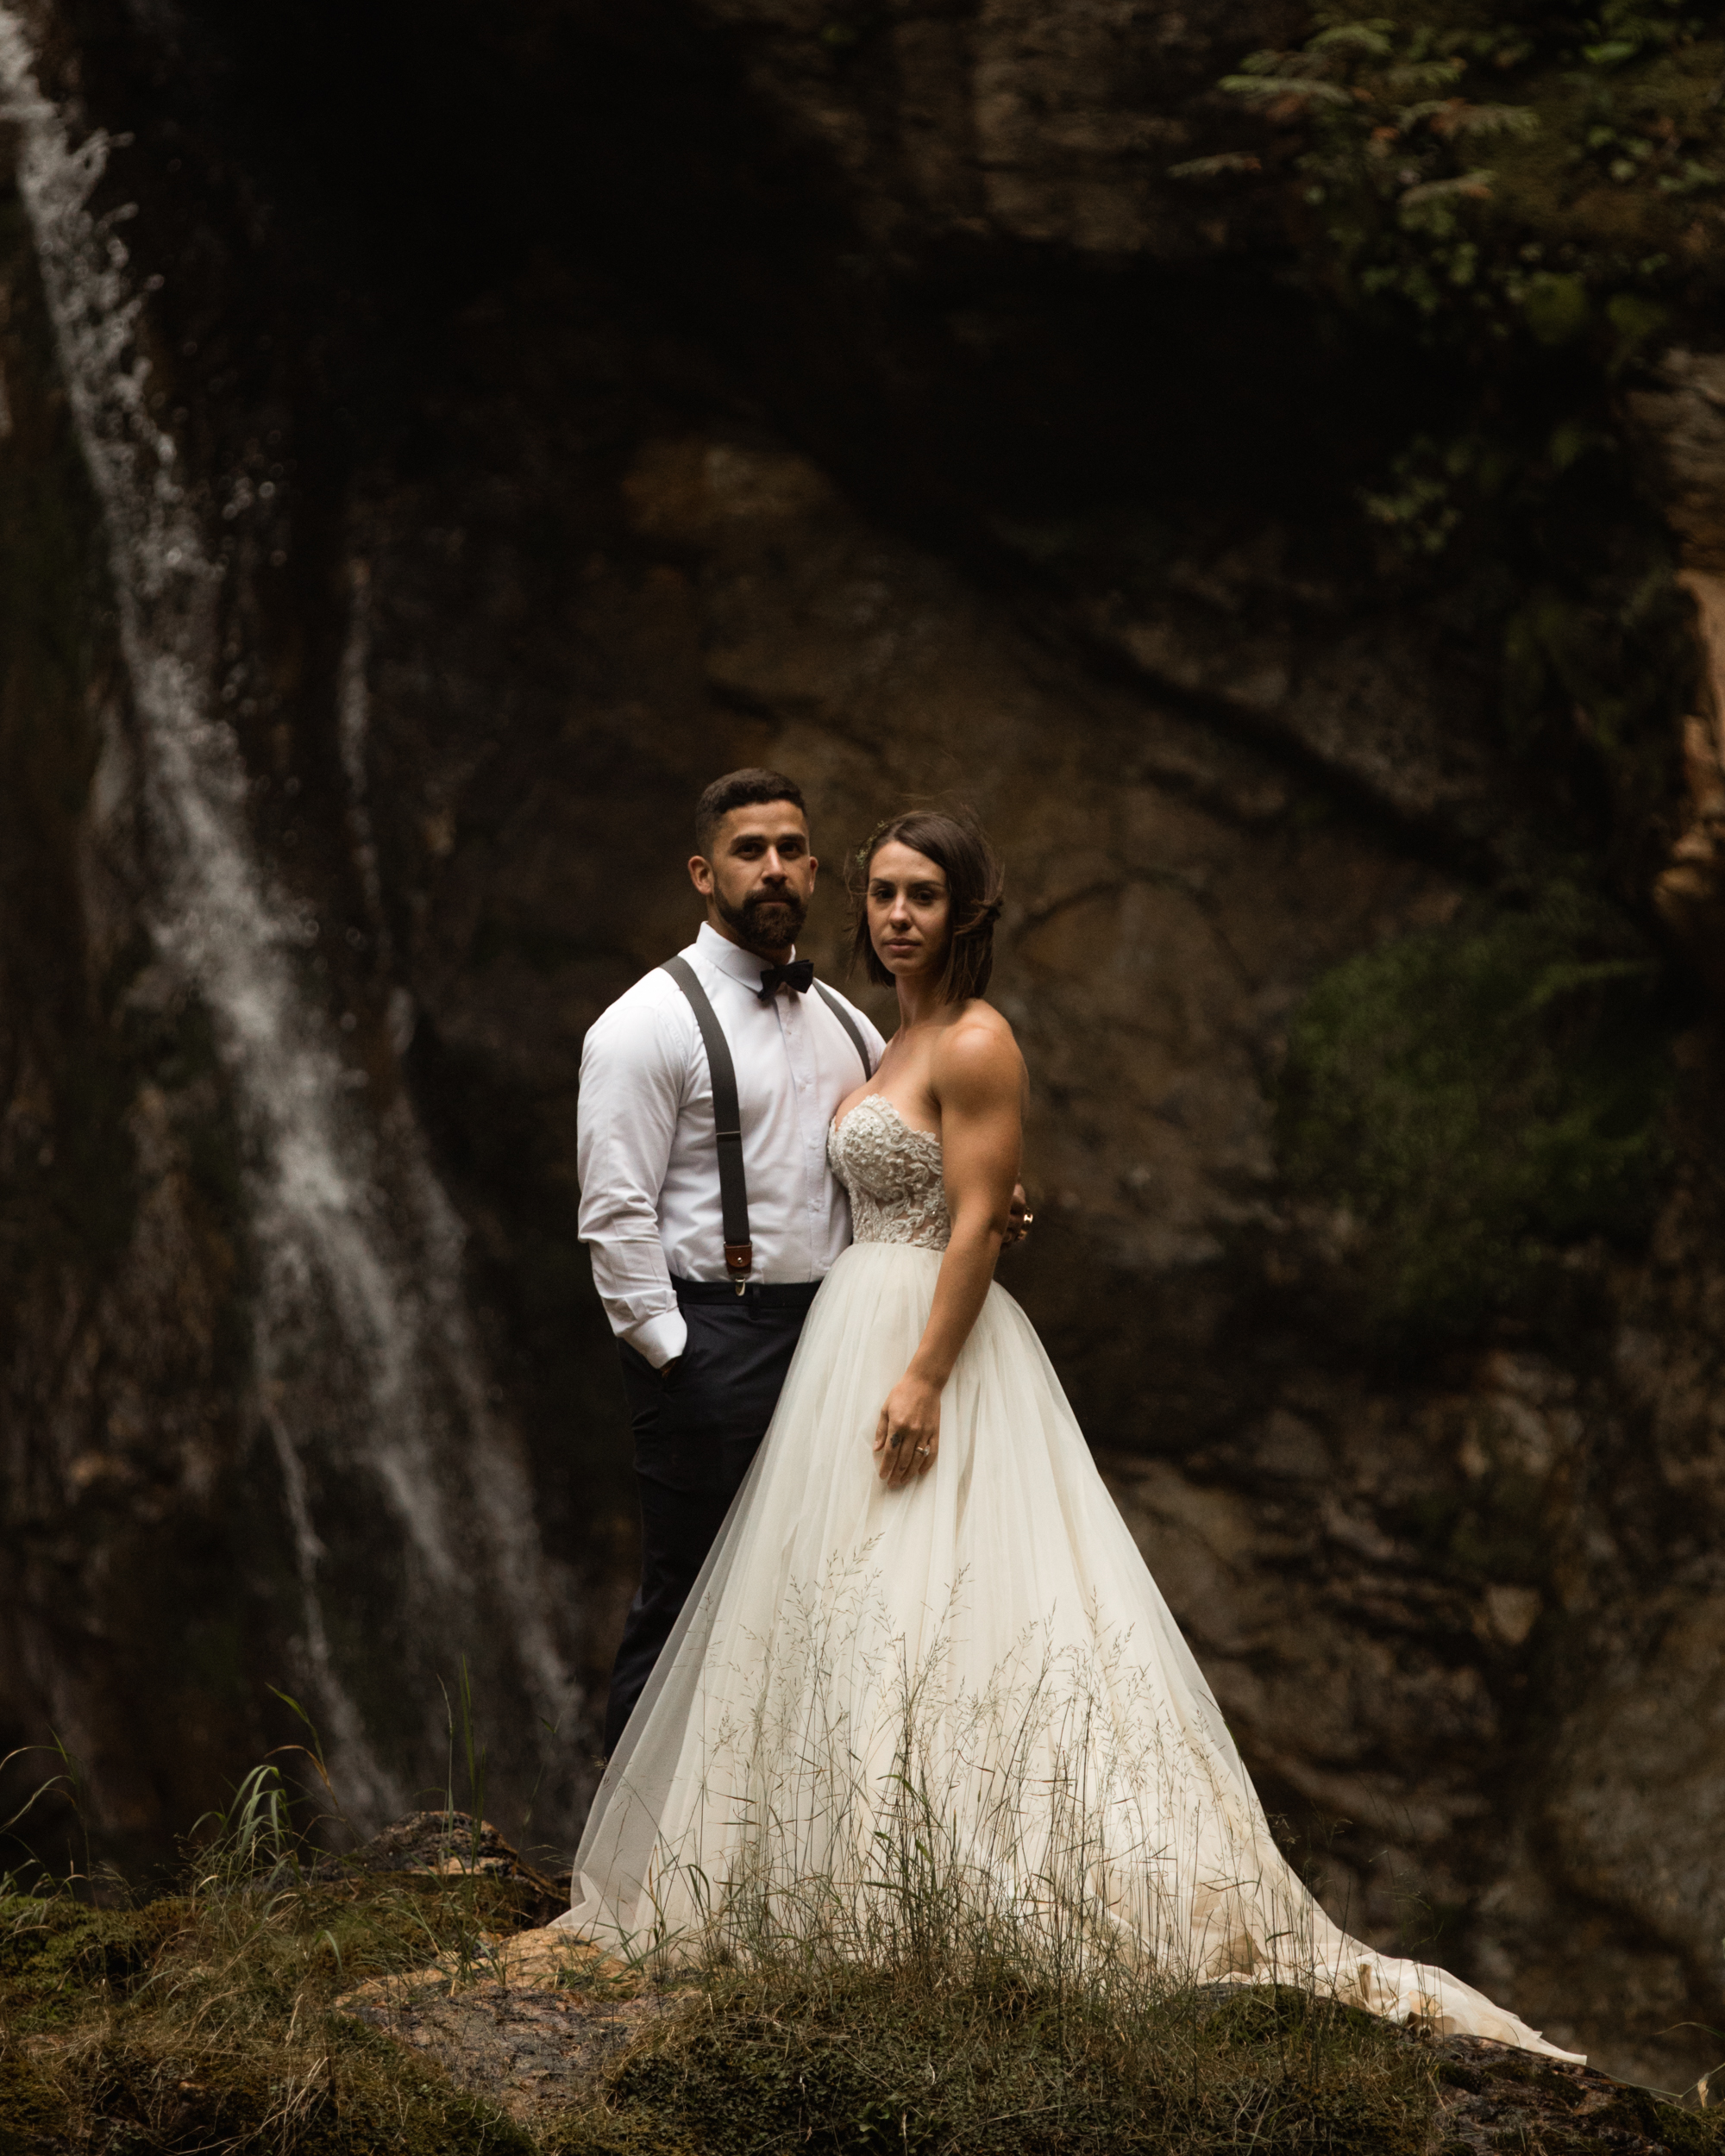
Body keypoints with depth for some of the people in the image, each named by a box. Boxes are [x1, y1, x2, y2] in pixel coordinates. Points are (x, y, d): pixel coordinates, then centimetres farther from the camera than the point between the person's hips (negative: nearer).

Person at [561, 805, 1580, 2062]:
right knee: (853, 1619, 11)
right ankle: (875, 1885, 16)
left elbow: (978, 1226, -18)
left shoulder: (976, 1044, -13)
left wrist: (924, 1379, -23)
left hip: (935, 1341, -10)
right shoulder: (893, 1038, 15)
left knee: (931, 1614, -10)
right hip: (855, 1336, 10)